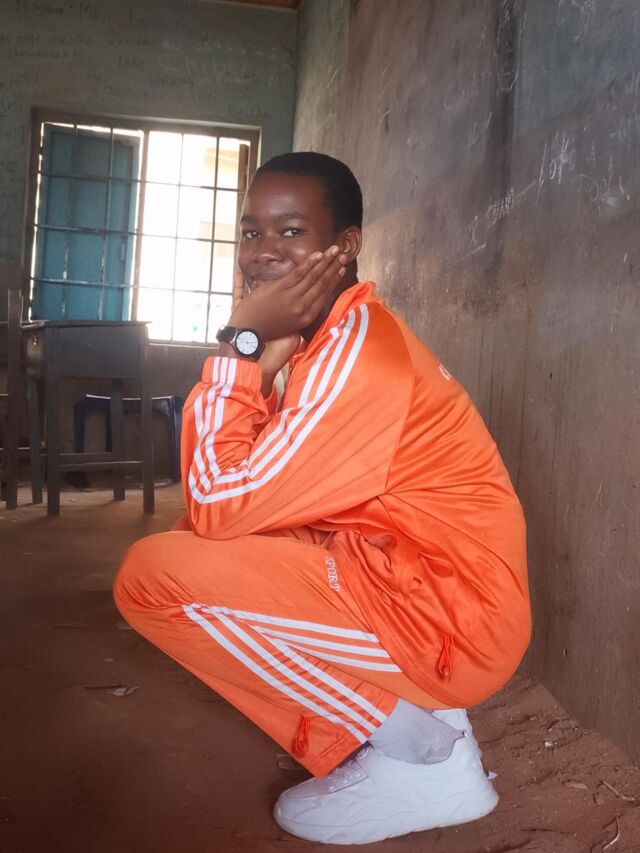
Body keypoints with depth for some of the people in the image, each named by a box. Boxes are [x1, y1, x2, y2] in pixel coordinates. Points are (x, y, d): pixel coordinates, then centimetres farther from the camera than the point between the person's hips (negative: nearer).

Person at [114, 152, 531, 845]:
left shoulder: (359, 346, -20)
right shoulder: (333, 336, 11)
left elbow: (222, 508, -21)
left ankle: (415, 750, -5)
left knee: (152, 574, -16)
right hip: (403, 581, 10)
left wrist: (240, 343, -17)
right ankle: (411, 708, 12)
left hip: (447, 621, -10)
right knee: (196, 546, 20)